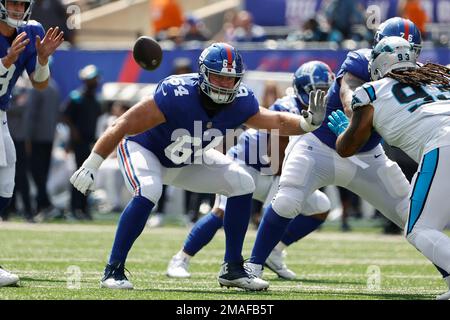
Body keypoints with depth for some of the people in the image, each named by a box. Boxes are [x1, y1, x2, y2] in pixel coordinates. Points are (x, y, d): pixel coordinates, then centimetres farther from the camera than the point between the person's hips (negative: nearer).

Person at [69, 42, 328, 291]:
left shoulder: (240, 102, -21)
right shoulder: (176, 95, -37)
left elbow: (276, 121, -8)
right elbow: (123, 126, -32)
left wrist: (308, 122, -30)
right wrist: (91, 166, -31)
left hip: (188, 161, 6)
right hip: (145, 149, -6)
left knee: (242, 184, -6)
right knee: (148, 192, -35)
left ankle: (233, 269, 5)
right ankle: (113, 270, -22)